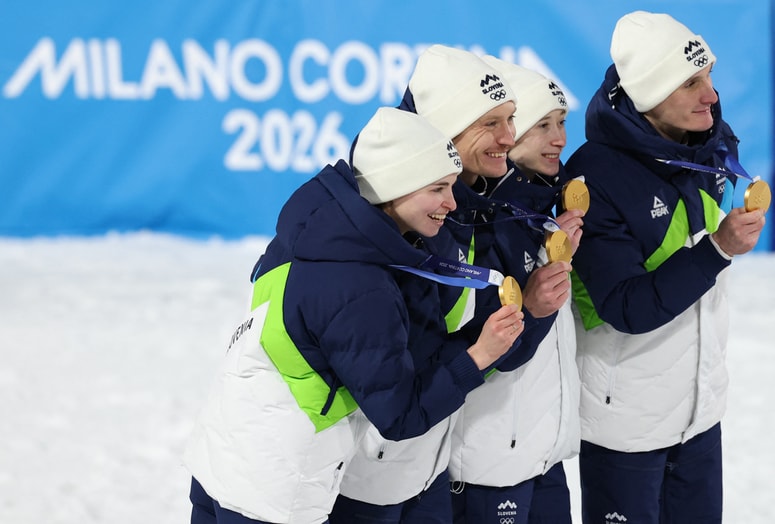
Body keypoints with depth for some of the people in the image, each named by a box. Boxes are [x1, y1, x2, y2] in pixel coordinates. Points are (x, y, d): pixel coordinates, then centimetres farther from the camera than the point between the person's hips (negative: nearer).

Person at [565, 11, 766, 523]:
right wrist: (718, 248, -29)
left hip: (703, 406, 6)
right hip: (626, 419, -6)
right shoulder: (596, 177, -22)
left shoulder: (715, 145, -3)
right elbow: (628, 309, -25)